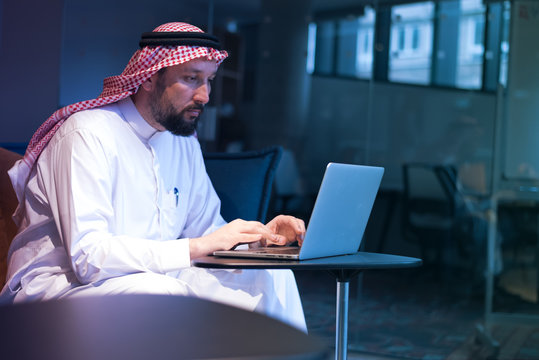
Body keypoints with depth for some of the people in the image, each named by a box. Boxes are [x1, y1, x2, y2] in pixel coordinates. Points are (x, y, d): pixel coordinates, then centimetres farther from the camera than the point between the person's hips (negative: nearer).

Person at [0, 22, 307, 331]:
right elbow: (88, 256, -27)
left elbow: (205, 227, 15)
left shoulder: (185, 142, 9)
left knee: (271, 277, -6)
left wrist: (260, 236, -6)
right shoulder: (88, 134, -18)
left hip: (152, 277, 8)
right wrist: (199, 247, -29)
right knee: (163, 295, -36)